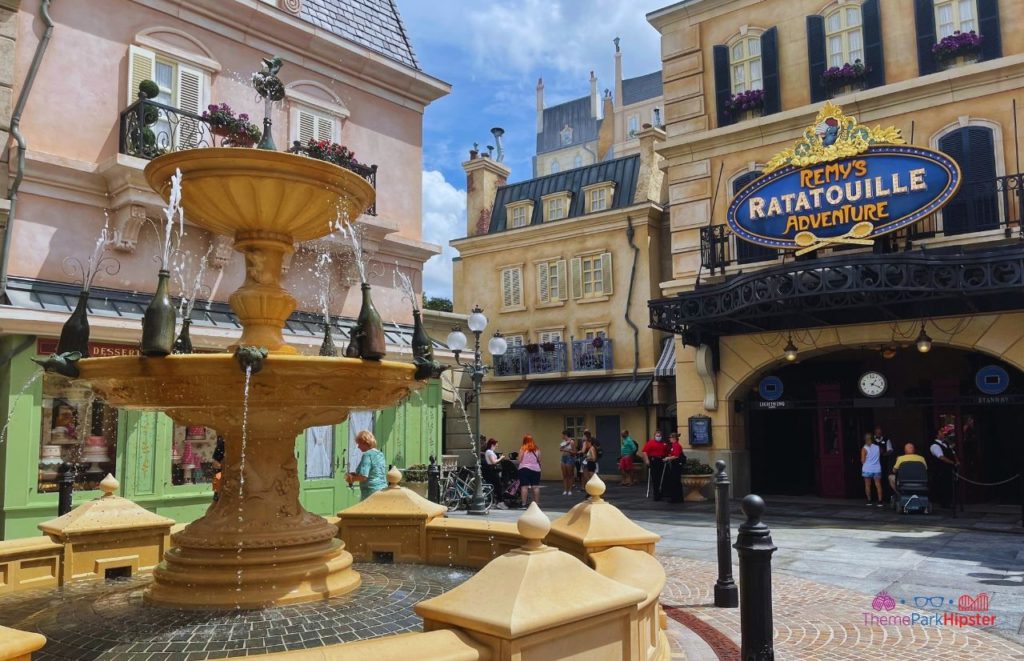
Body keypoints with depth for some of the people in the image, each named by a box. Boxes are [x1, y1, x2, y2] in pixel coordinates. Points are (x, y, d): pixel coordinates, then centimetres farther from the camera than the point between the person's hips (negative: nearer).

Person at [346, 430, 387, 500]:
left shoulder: (367, 455, -10)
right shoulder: (380, 454, 15)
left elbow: (363, 477, -17)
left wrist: (352, 479, 1)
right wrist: (355, 474, 21)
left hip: (371, 492, -8)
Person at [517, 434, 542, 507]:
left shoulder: (522, 449, -4)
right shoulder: (536, 449, 6)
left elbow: (519, 460, -6)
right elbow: (539, 460, 9)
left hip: (524, 469, -3)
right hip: (535, 469, 3)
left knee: (524, 486, -2)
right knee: (536, 486, 7)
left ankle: (524, 503, -5)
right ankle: (537, 502, 11)